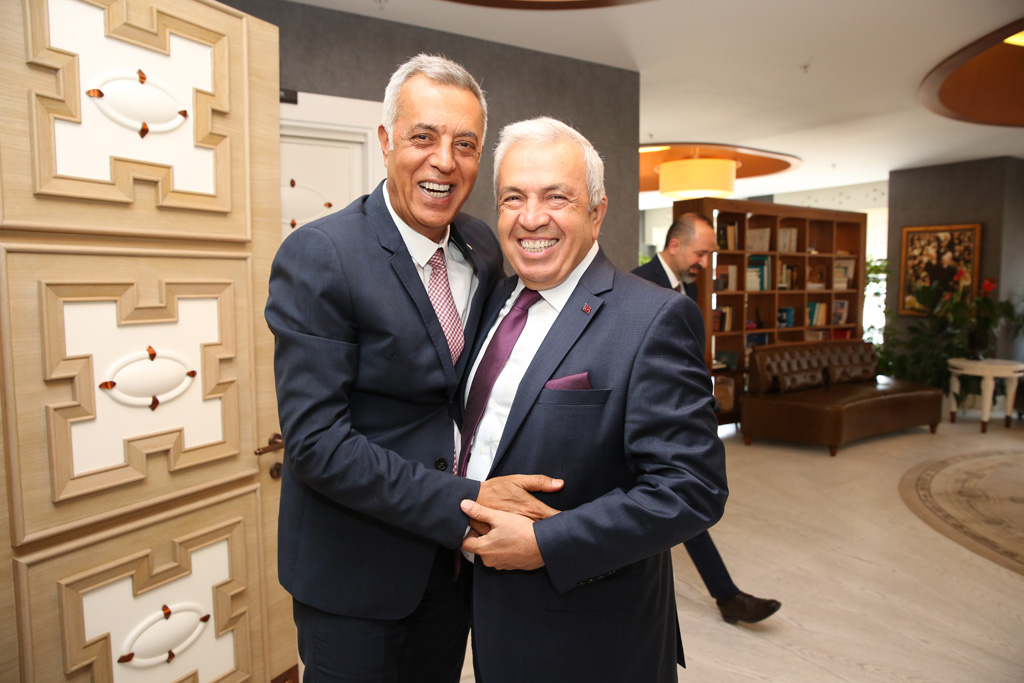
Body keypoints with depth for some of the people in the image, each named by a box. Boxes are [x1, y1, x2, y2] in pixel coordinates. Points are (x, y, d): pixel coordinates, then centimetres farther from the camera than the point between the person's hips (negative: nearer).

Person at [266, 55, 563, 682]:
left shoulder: (485, 249, -1)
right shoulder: (318, 257, -19)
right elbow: (317, 443, -23)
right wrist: (464, 502, -25)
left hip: (450, 554, 6)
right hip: (354, 572, -5)